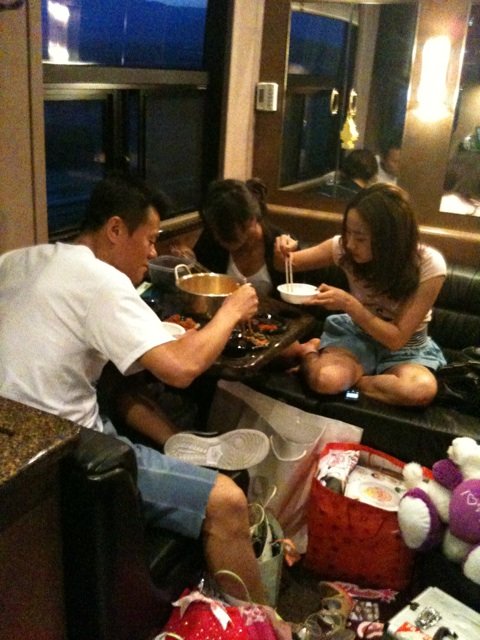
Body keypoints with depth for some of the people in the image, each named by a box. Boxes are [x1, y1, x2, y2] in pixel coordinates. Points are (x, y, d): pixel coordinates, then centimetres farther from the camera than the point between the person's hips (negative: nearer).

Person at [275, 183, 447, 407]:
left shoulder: (428, 265, -24)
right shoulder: (345, 246, -17)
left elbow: (396, 339, -22)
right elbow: (291, 264, -1)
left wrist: (349, 304, -33)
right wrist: (283, 254, -26)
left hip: (404, 349, 0)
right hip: (356, 334, 0)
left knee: (422, 390, -35)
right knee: (324, 380, -33)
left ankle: (348, 378, -12)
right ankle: (309, 351, 1)